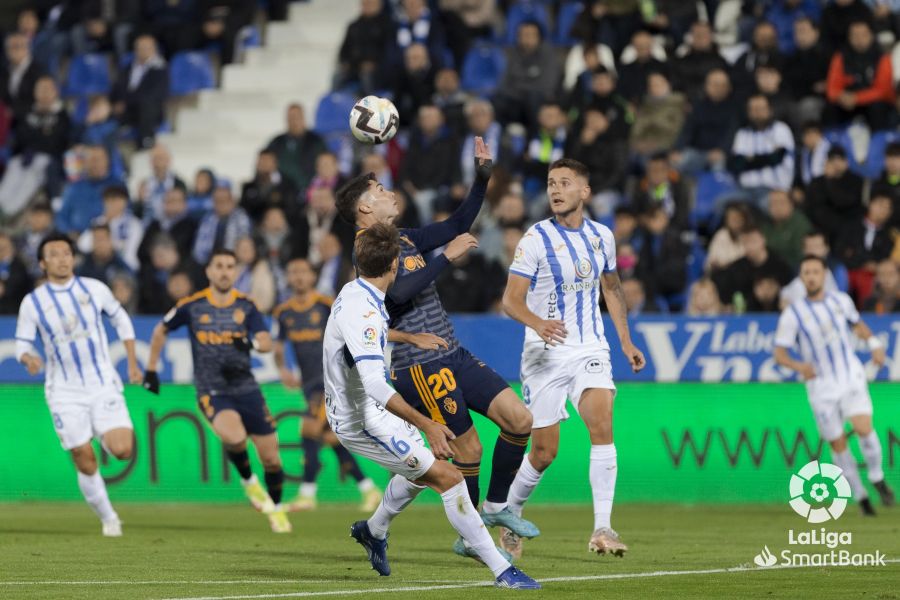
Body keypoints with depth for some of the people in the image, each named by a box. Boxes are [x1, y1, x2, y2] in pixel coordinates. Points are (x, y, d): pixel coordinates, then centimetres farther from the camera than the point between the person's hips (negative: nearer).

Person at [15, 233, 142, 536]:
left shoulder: (94, 289, -1)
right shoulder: (32, 303, -4)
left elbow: (121, 320, 13)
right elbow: (22, 344, 2)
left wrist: (132, 363, 9)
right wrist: (29, 358, -23)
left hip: (103, 385, 0)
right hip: (65, 394, 0)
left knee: (122, 450, -16)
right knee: (85, 462, -2)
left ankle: (115, 435, 20)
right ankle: (108, 519, 17)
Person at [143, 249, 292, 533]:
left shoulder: (246, 306, 3)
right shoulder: (191, 306, -2)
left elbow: (266, 342, -5)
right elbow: (161, 331, 14)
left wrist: (250, 342, -27)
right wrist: (150, 370, 14)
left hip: (247, 389, 3)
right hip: (212, 392, -3)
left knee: (271, 458, 2)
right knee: (235, 438, -32)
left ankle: (276, 509, 29)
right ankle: (248, 481, -1)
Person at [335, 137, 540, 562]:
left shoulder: (405, 240, 16)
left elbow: (459, 223, 24)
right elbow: (399, 291, -26)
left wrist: (483, 174, 14)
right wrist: (448, 256, -22)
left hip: (453, 356, 8)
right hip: (419, 367, -8)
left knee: (519, 419, 0)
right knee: (468, 448, -7)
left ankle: (496, 506, 14)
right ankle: (470, 537, 8)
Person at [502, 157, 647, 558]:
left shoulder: (602, 236, 5)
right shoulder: (536, 238, -9)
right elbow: (511, 299, -13)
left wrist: (626, 340, 18)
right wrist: (538, 323, -33)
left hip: (590, 349, 3)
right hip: (545, 354, -3)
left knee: (602, 423, -21)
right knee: (544, 452, -2)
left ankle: (602, 529, -22)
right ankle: (510, 515, 27)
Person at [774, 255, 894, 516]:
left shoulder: (842, 301, 4)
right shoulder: (792, 314, -5)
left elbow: (858, 325, 23)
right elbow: (779, 354, -5)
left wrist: (873, 342, 4)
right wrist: (799, 366, -25)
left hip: (852, 378, 1)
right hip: (821, 386, -1)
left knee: (864, 428, -21)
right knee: (838, 445, 1)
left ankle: (877, 478, 1)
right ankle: (860, 496, 17)